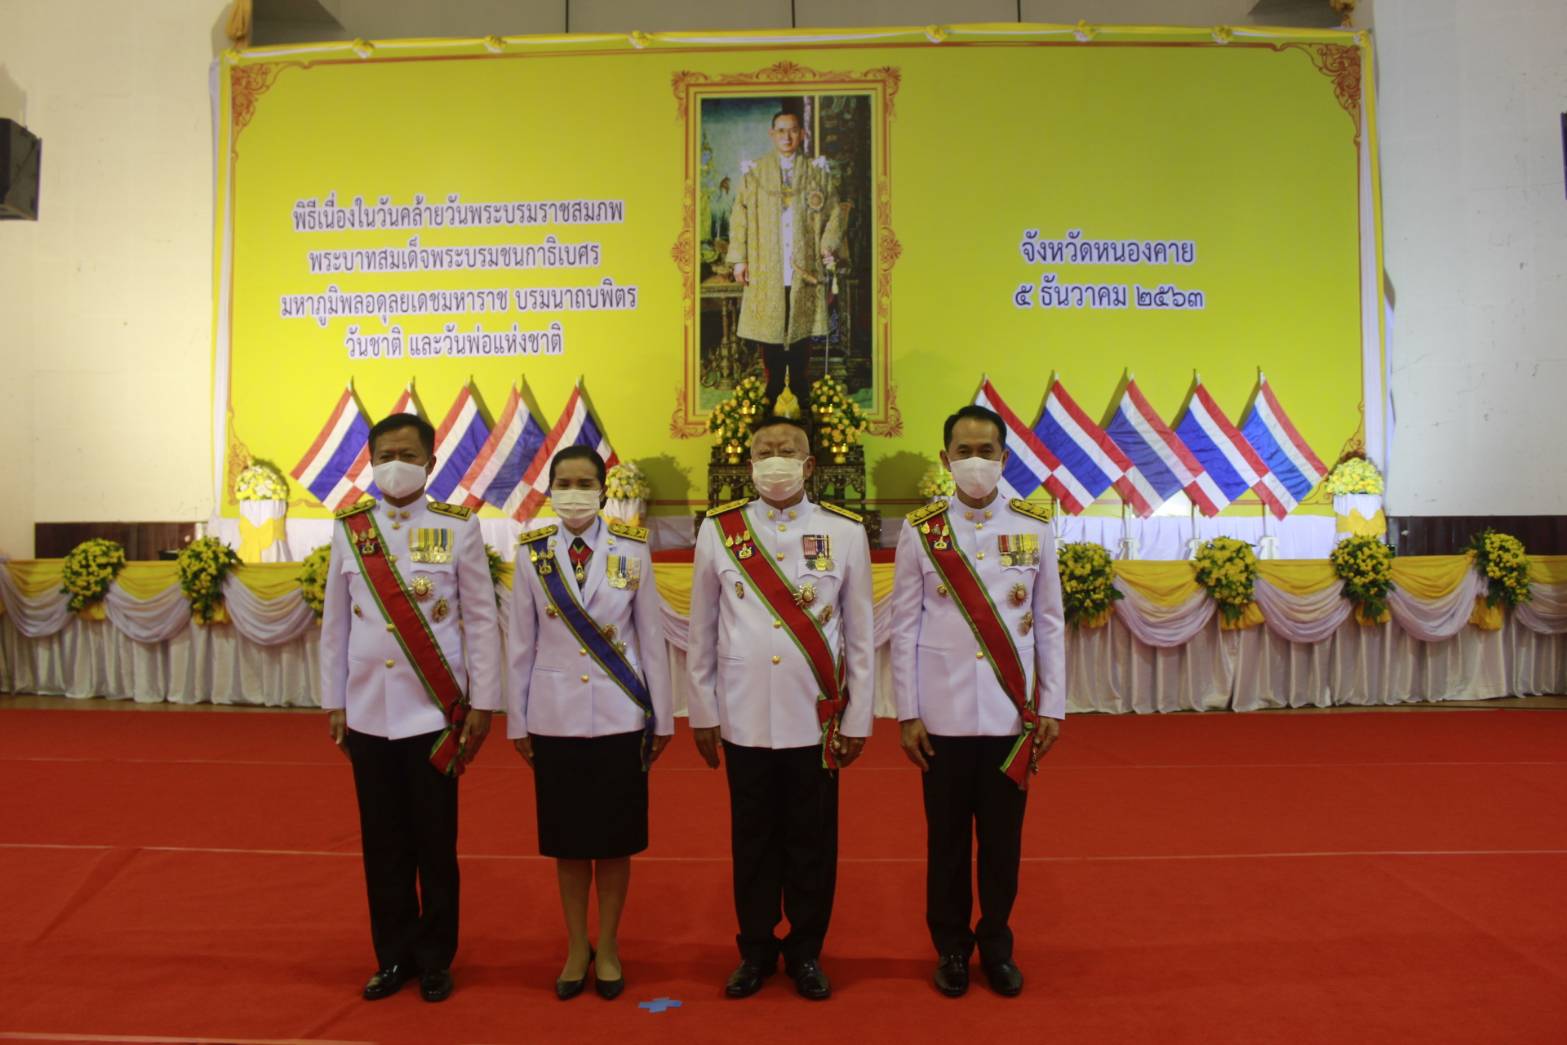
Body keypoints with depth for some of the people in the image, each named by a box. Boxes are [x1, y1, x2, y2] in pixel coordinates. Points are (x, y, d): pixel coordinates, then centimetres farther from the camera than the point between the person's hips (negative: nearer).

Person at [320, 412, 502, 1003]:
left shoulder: (458, 528, -2)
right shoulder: (349, 529, 5)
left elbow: (482, 621, -2)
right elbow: (335, 623, 9)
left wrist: (482, 704, -4)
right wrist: (334, 703, 7)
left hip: (434, 713, -2)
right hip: (369, 714, 2)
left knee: (435, 842, 6)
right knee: (383, 843, 10)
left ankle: (435, 959, 22)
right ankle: (394, 955, 25)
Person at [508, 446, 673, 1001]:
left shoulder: (632, 550, -3)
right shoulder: (532, 553, -1)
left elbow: (651, 637, 0)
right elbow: (522, 644, 3)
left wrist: (662, 717, 1)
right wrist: (516, 721, 4)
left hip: (620, 717, -1)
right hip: (555, 717, 1)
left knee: (615, 837, 8)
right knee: (567, 838, 10)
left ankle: (608, 946, 26)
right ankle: (577, 946, 28)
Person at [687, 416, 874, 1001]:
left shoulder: (844, 532, 0)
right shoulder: (718, 530, 2)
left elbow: (860, 635, 3)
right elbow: (702, 631, 6)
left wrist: (857, 718, 2)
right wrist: (702, 712, 6)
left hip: (816, 719, 0)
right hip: (744, 719, 1)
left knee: (812, 841, 10)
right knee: (753, 840, 12)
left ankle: (806, 952, 28)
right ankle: (755, 950, 29)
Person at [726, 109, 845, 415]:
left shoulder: (818, 172, 10)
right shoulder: (754, 173, 8)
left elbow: (834, 214, 8)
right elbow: (739, 216, 5)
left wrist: (828, 247, -7)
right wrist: (739, 258, -3)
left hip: (805, 270, 0)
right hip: (766, 272, 0)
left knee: (802, 333, 2)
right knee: (770, 334, 0)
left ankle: (801, 398, 11)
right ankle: (771, 398, 9)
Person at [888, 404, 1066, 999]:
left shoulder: (1035, 528, 2)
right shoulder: (920, 531, -1)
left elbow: (1051, 624, 5)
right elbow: (904, 629, -1)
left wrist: (1053, 706, 1)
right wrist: (907, 714, -4)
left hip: (1012, 715, 1)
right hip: (943, 716, -1)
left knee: (1003, 837, 11)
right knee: (947, 838, 10)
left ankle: (997, 945, 29)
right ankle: (951, 947, 27)